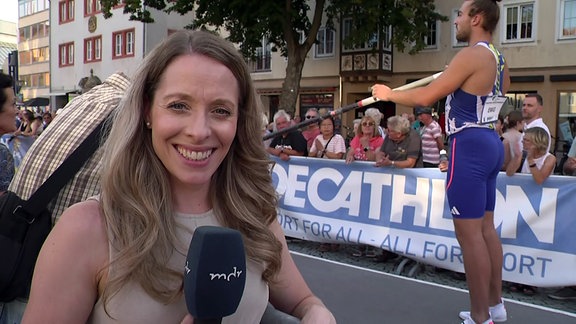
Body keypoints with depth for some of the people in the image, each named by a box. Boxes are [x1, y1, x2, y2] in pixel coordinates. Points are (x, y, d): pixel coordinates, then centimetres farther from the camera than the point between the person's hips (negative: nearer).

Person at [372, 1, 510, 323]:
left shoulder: (471, 55, -14)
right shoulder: (498, 59, 15)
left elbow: (426, 97, -15)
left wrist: (388, 94, -1)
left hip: (470, 147, -10)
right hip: (490, 144, 10)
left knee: (469, 233, -4)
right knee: (486, 228, 16)